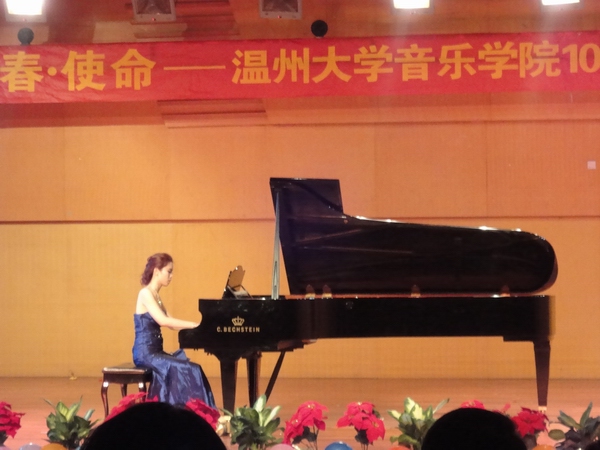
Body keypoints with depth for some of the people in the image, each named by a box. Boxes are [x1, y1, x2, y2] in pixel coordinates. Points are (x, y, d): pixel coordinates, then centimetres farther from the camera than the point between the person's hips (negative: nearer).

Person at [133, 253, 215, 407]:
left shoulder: (155, 295, 17)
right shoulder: (146, 294, -12)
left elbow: (171, 323, 17)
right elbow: (163, 321, -26)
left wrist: (197, 326, 5)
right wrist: (195, 325, -25)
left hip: (155, 351, 9)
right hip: (145, 353, -9)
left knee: (191, 369, -7)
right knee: (186, 371, -21)